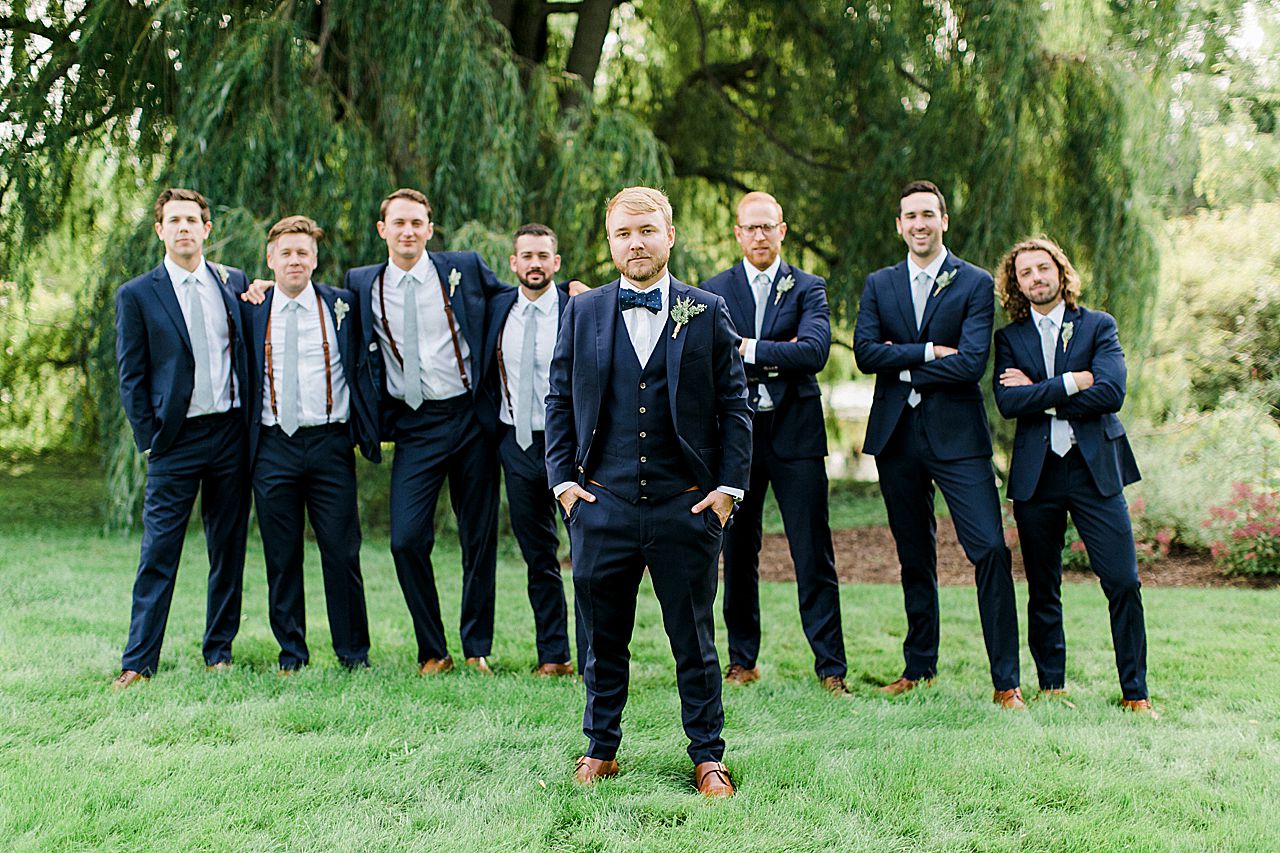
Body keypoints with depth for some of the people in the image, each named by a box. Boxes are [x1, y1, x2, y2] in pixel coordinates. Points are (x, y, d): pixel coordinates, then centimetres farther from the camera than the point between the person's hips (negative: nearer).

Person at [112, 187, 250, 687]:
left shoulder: (234, 283, 8)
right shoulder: (137, 295, 0)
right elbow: (131, 378, 0)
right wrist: (149, 440, -4)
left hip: (231, 433, 3)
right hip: (175, 440, -3)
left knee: (229, 549, 8)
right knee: (159, 553, -2)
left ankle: (219, 651, 19)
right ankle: (139, 661, 5)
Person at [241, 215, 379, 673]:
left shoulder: (341, 305, 5)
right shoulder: (251, 310, 7)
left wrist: (364, 427, 6)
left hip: (330, 443, -1)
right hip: (273, 446, 1)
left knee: (341, 551, 0)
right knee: (282, 557, 5)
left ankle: (353, 651, 12)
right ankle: (291, 651, 17)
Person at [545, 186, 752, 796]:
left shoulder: (707, 313, 4)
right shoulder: (582, 312, 8)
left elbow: (734, 406, 4)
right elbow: (559, 402, 11)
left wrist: (729, 486, -2)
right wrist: (563, 480, 3)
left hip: (686, 506, -1)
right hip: (602, 505, 1)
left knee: (694, 639, 7)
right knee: (603, 638, 11)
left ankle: (707, 756, 20)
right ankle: (601, 749, 26)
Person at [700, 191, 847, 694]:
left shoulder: (808, 289, 5)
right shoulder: (714, 292, 8)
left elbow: (814, 352, -12)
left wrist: (749, 349, -11)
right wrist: (777, 357, -12)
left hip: (795, 435, -1)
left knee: (814, 557, -1)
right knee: (737, 552, 9)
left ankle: (831, 667, 5)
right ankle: (742, 660, 21)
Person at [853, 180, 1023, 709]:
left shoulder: (975, 284, 0)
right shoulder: (878, 285, 11)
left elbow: (971, 362, -13)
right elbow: (864, 352, -4)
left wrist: (903, 365, -7)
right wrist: (929, 352, -12)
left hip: (956, 434, -3)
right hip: (896, 436, 3)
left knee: (990, 550, -11)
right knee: (914, 557, 13)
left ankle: (1006, 680, -4)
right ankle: (919, 667, 25)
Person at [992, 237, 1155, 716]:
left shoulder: (1098, 326, 6)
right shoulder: (1010, 337, 9)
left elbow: (1110, 393, -10)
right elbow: (1007, 402, -7)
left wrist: (1040, 396, -7)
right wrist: (1072, 382, -12)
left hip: (1094, 468, -1)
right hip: (1036, 474, 2)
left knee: (1123, 583, -6)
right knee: (1042, 590, 8)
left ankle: (1135, 694, 4)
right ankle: (1051, 686, 21)